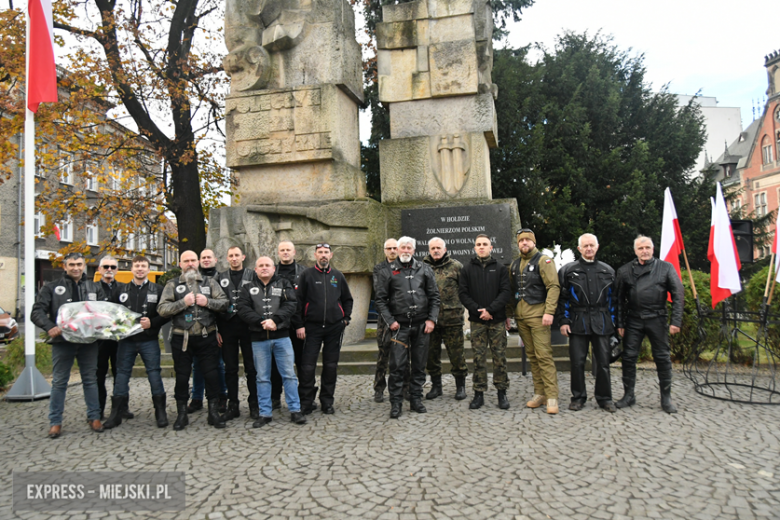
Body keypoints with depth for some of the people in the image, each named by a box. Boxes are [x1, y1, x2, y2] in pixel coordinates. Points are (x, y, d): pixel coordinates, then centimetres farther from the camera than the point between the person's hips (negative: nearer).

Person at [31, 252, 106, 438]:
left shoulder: (94, 288, 10)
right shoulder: (52, 288, 4)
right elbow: (37, 312, -3)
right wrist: (49, 327, -20)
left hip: (88, 341, 2)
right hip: (62, 341, -1)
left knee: (90, 380, 9)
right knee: (59, 382, 5)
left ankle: (94, 417, 18)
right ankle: (55, 421, 15)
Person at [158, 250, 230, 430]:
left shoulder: (209, 282, 10)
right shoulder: (172, 285, 6)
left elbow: (225, 303, 4)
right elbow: (162, 309, -4)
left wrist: (208, 302, -13)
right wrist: (183, 303, -16)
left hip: (207, 337, 1)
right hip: (181, 339, 0)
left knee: (212, 375, 3)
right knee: (182, 377, 9)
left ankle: (214, 413, 16)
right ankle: (182, 414, 23)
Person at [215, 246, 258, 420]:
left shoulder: (252, 275, 4)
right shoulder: (220, 278, 10)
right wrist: (216, 329, 0)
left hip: (248, 327, -2)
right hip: (227, 328, 2)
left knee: (251, 368, 3)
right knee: (230, 368, 7)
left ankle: (254, 404, 14)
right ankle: (233, 406, 16)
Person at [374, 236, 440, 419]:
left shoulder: (425, 270, 9)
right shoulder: (388, 272, 4)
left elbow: (434, 296, 9)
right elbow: (380, 299, 2)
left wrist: (432, 319, -1)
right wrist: (390, 321, -8)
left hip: (422, 325, 2)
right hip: (399, 326, -2)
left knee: (420, 365, 9)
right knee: (397, 366, -4)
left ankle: (416, 399, 21)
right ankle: (396, 402, 6)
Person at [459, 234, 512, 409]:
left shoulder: (500, 269, 6)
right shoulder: (467, 269, 8)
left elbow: (506, 292, -2)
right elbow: (463, 293, 2)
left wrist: (490, 309, -14)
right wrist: (478, 310, -12)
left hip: (497, 320, 0)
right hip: (477, 321, 0)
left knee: (500, 356, 3)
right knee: (478, 357, 3)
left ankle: (502, 392, 14)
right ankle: (479, 393, 11)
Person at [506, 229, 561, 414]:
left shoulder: (543, 261, -2)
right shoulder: (514, 265, 17)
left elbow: (554, 287, -10)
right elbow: (511, 291, 22)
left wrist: (549, 312, -19)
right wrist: (508, 313, 15)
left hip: (538, 314, -6)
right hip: (521, 316, 6)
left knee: (544, 355, -9)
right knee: (531, 355, 9)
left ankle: (552, 397, -5)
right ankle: (539, 393, 15)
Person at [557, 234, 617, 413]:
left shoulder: (608, 271, 12)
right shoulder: (568, 270, 6)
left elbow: (613, 298, 13)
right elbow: (562, 298, 3)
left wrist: (613, 322, 6)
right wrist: (564, 321, -4)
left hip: (601, 323, 2)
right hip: (578, 323, -1)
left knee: (603, 361, 4)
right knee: (577, 362, 1)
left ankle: (604, 398, 17)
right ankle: (578, 397, 14)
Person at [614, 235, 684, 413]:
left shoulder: (665, 267, 3)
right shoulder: (625, 271, 5)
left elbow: (678, 295, 1)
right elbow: (620, 298, 7)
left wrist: (676, 321, -6)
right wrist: (620, 323, 3)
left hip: (657, 320, -1)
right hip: (633, 320, 1)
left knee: (663, 358, 4)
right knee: (629, 357, 3)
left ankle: (666, 398, 17)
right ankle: (629, 395, 16)